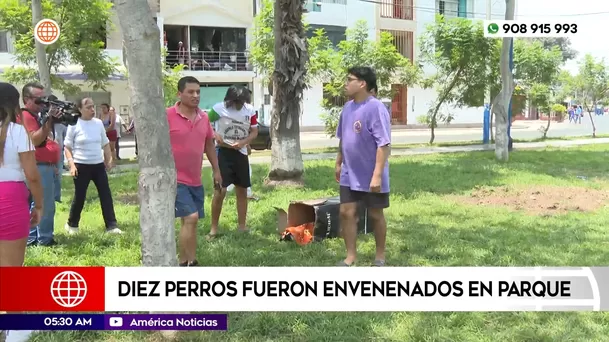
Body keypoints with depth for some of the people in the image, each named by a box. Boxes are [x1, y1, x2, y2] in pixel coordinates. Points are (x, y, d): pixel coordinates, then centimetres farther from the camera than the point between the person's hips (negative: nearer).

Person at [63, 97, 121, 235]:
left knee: (106, 195, 0)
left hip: (99, 165, 4)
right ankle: (72, 224, 25)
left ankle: (111, 226, 5)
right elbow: (67, 147, -4)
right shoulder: (74, 125, -7)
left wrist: (109, 159, 10)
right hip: (81, 166, -4)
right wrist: (71, 164, -14)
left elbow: (105, 143, 15)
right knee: (79, 197, 4)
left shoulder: (98, 123, 5)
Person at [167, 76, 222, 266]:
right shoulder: (167, 116, -12)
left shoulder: (204, 117, 7)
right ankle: (191, 264, -7)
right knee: (191, 218, -16)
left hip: (195, 180, 7)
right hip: (176, 180, -7)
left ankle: (183, 263, 24)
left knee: (189, 221, 13)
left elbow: (209, 144, 18)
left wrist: (216, 170, 19)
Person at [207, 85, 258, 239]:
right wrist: (215, 135, -22)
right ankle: (214, 228, 1)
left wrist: (242, 142, -13)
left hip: (241, 153, 4)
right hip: (223, 152, -4)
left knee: (242, 190, 10)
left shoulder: (250, 110, -3)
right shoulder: (219, 108, -13)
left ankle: (242, 226, 22)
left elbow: (254, 131, 4)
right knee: (220, 190, -11)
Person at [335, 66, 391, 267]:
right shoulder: (348, 107, 4)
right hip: (349, 174, 7)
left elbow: (384, 144, -24)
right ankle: (351, 255, 18)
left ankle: (380, 256, 25)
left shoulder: (376, 109, -21)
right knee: (346, 212, 6)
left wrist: (377, 174, -27)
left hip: (370, 176, -7)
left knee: (375, 215, 9)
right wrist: (339, 163, 18)